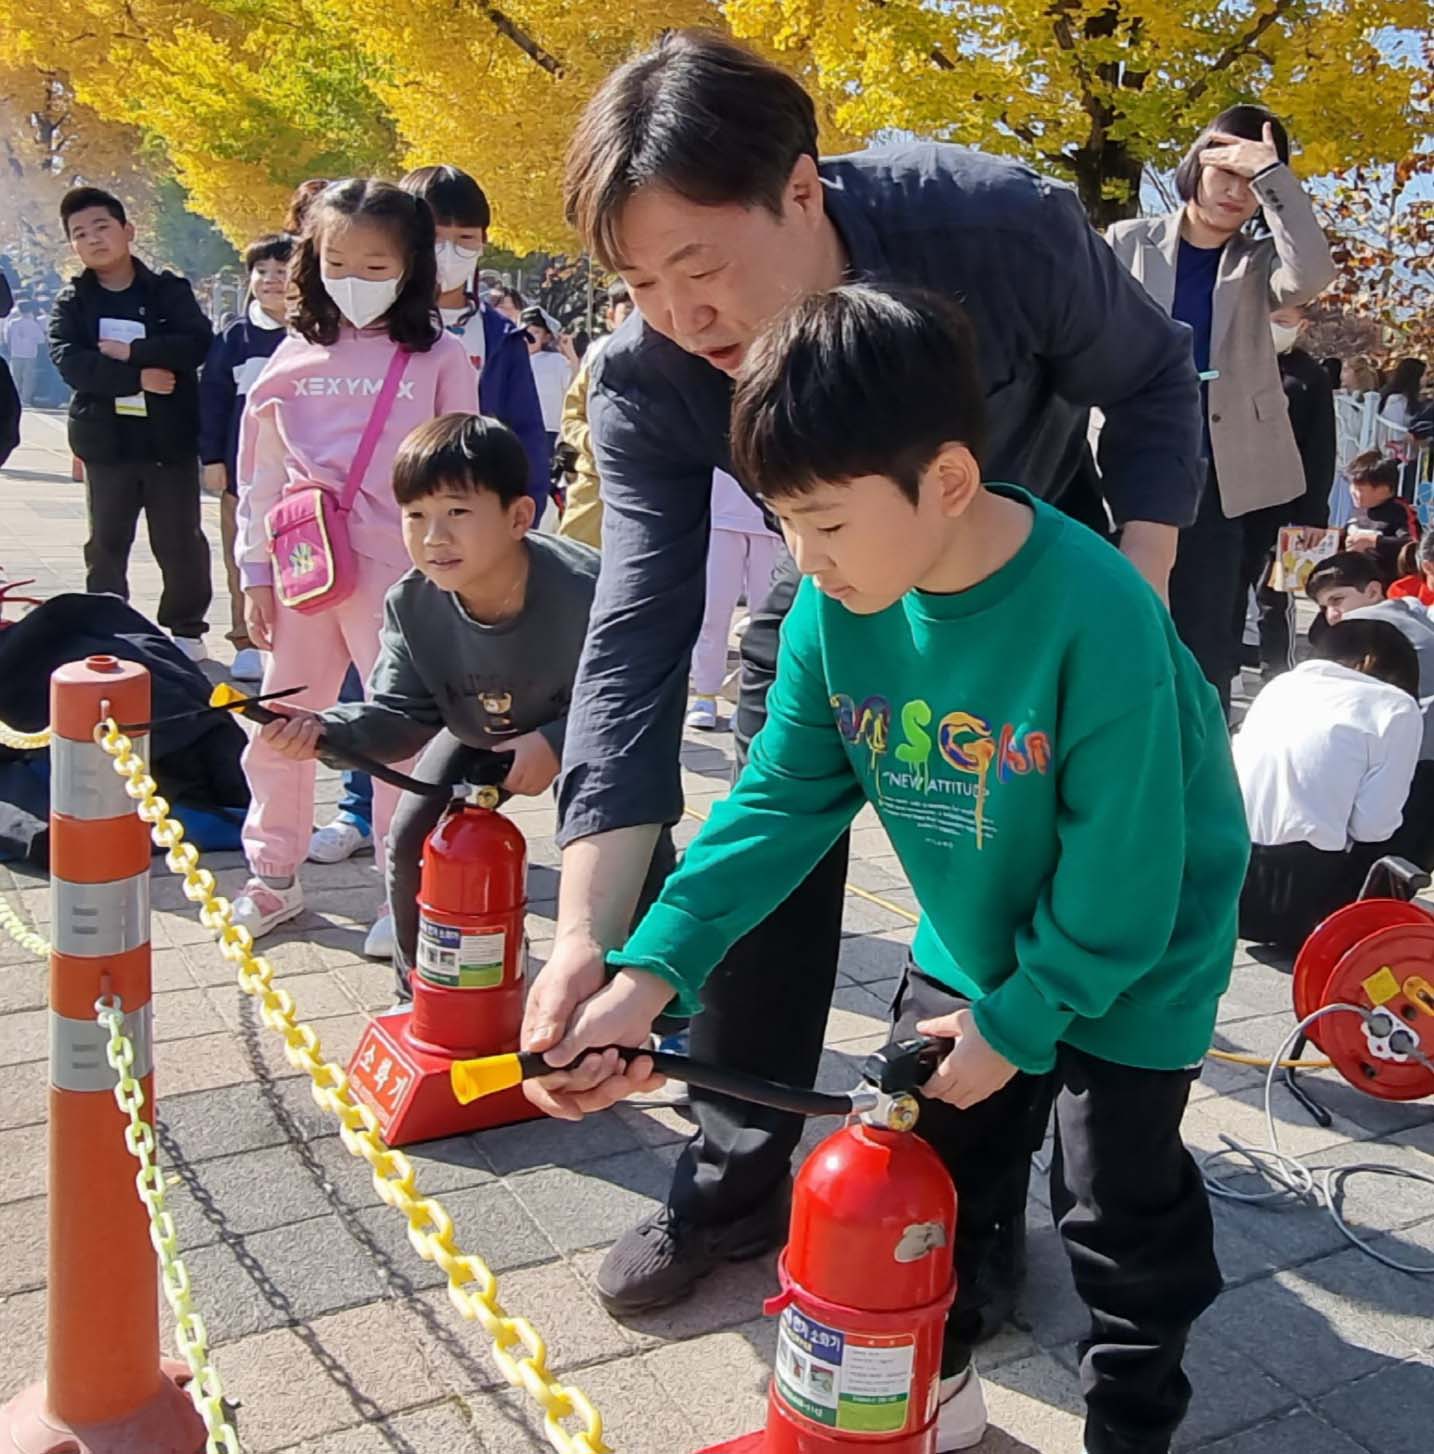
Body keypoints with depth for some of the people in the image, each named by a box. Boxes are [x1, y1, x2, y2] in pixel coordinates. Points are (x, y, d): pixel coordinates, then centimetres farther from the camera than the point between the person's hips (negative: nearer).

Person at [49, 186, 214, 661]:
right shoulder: (71, 302, 5)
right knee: (106, 545, 10)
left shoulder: (170, 290, 2)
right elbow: (68, 361, -11)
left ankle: (186, 629, 19)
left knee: (180, 542, 6)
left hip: (170, 440, -2)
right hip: (106, 442, 2)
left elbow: (197, 342, -14)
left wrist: (132, 351, -17)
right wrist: (138, 375, -19)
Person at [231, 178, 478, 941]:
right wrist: (255, 571, 8)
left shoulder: (440, 358, -1)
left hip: (399, 570, -4)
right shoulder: (295, 356, 8)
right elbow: (260, 470, 11)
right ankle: (273, 876, 29)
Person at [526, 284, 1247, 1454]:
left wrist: (1018, 1019, -16)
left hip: (1130, 957, -5)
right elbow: (782, 801, -15)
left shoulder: (1098, 619, -35)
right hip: (971, 943, 6)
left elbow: (1122, 873, -26)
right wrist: (651, 972, -23)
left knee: (1122, 1206, 8)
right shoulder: (836, 607, -18)